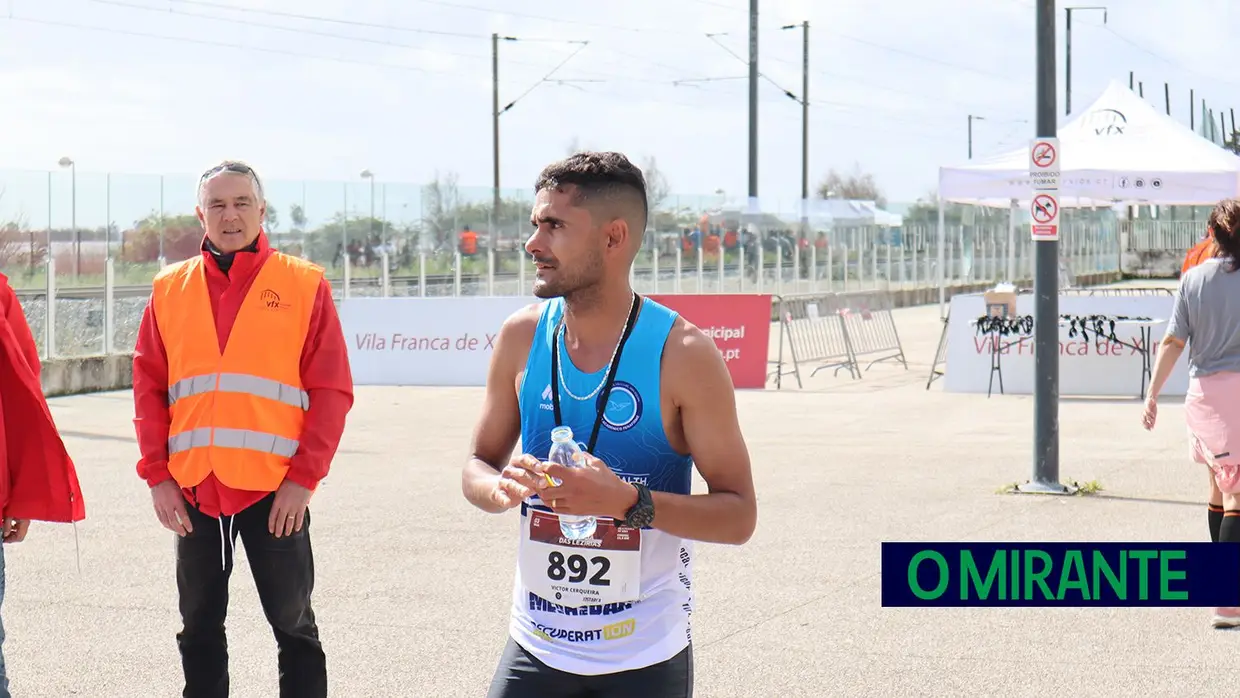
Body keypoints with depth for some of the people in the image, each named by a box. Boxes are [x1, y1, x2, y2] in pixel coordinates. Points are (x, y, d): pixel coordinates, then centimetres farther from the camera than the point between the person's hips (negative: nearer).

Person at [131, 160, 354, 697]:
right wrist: (157, 474, -2)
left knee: (293, 626, 5)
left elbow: (332, 391, -3)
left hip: (276, 490, -3)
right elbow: (148, 386, 7)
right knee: (199, 628, 11)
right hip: (192, 491, 3)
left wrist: (304, 477, -11)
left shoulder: (304, 285, 0)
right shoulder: (170, 289, 8)